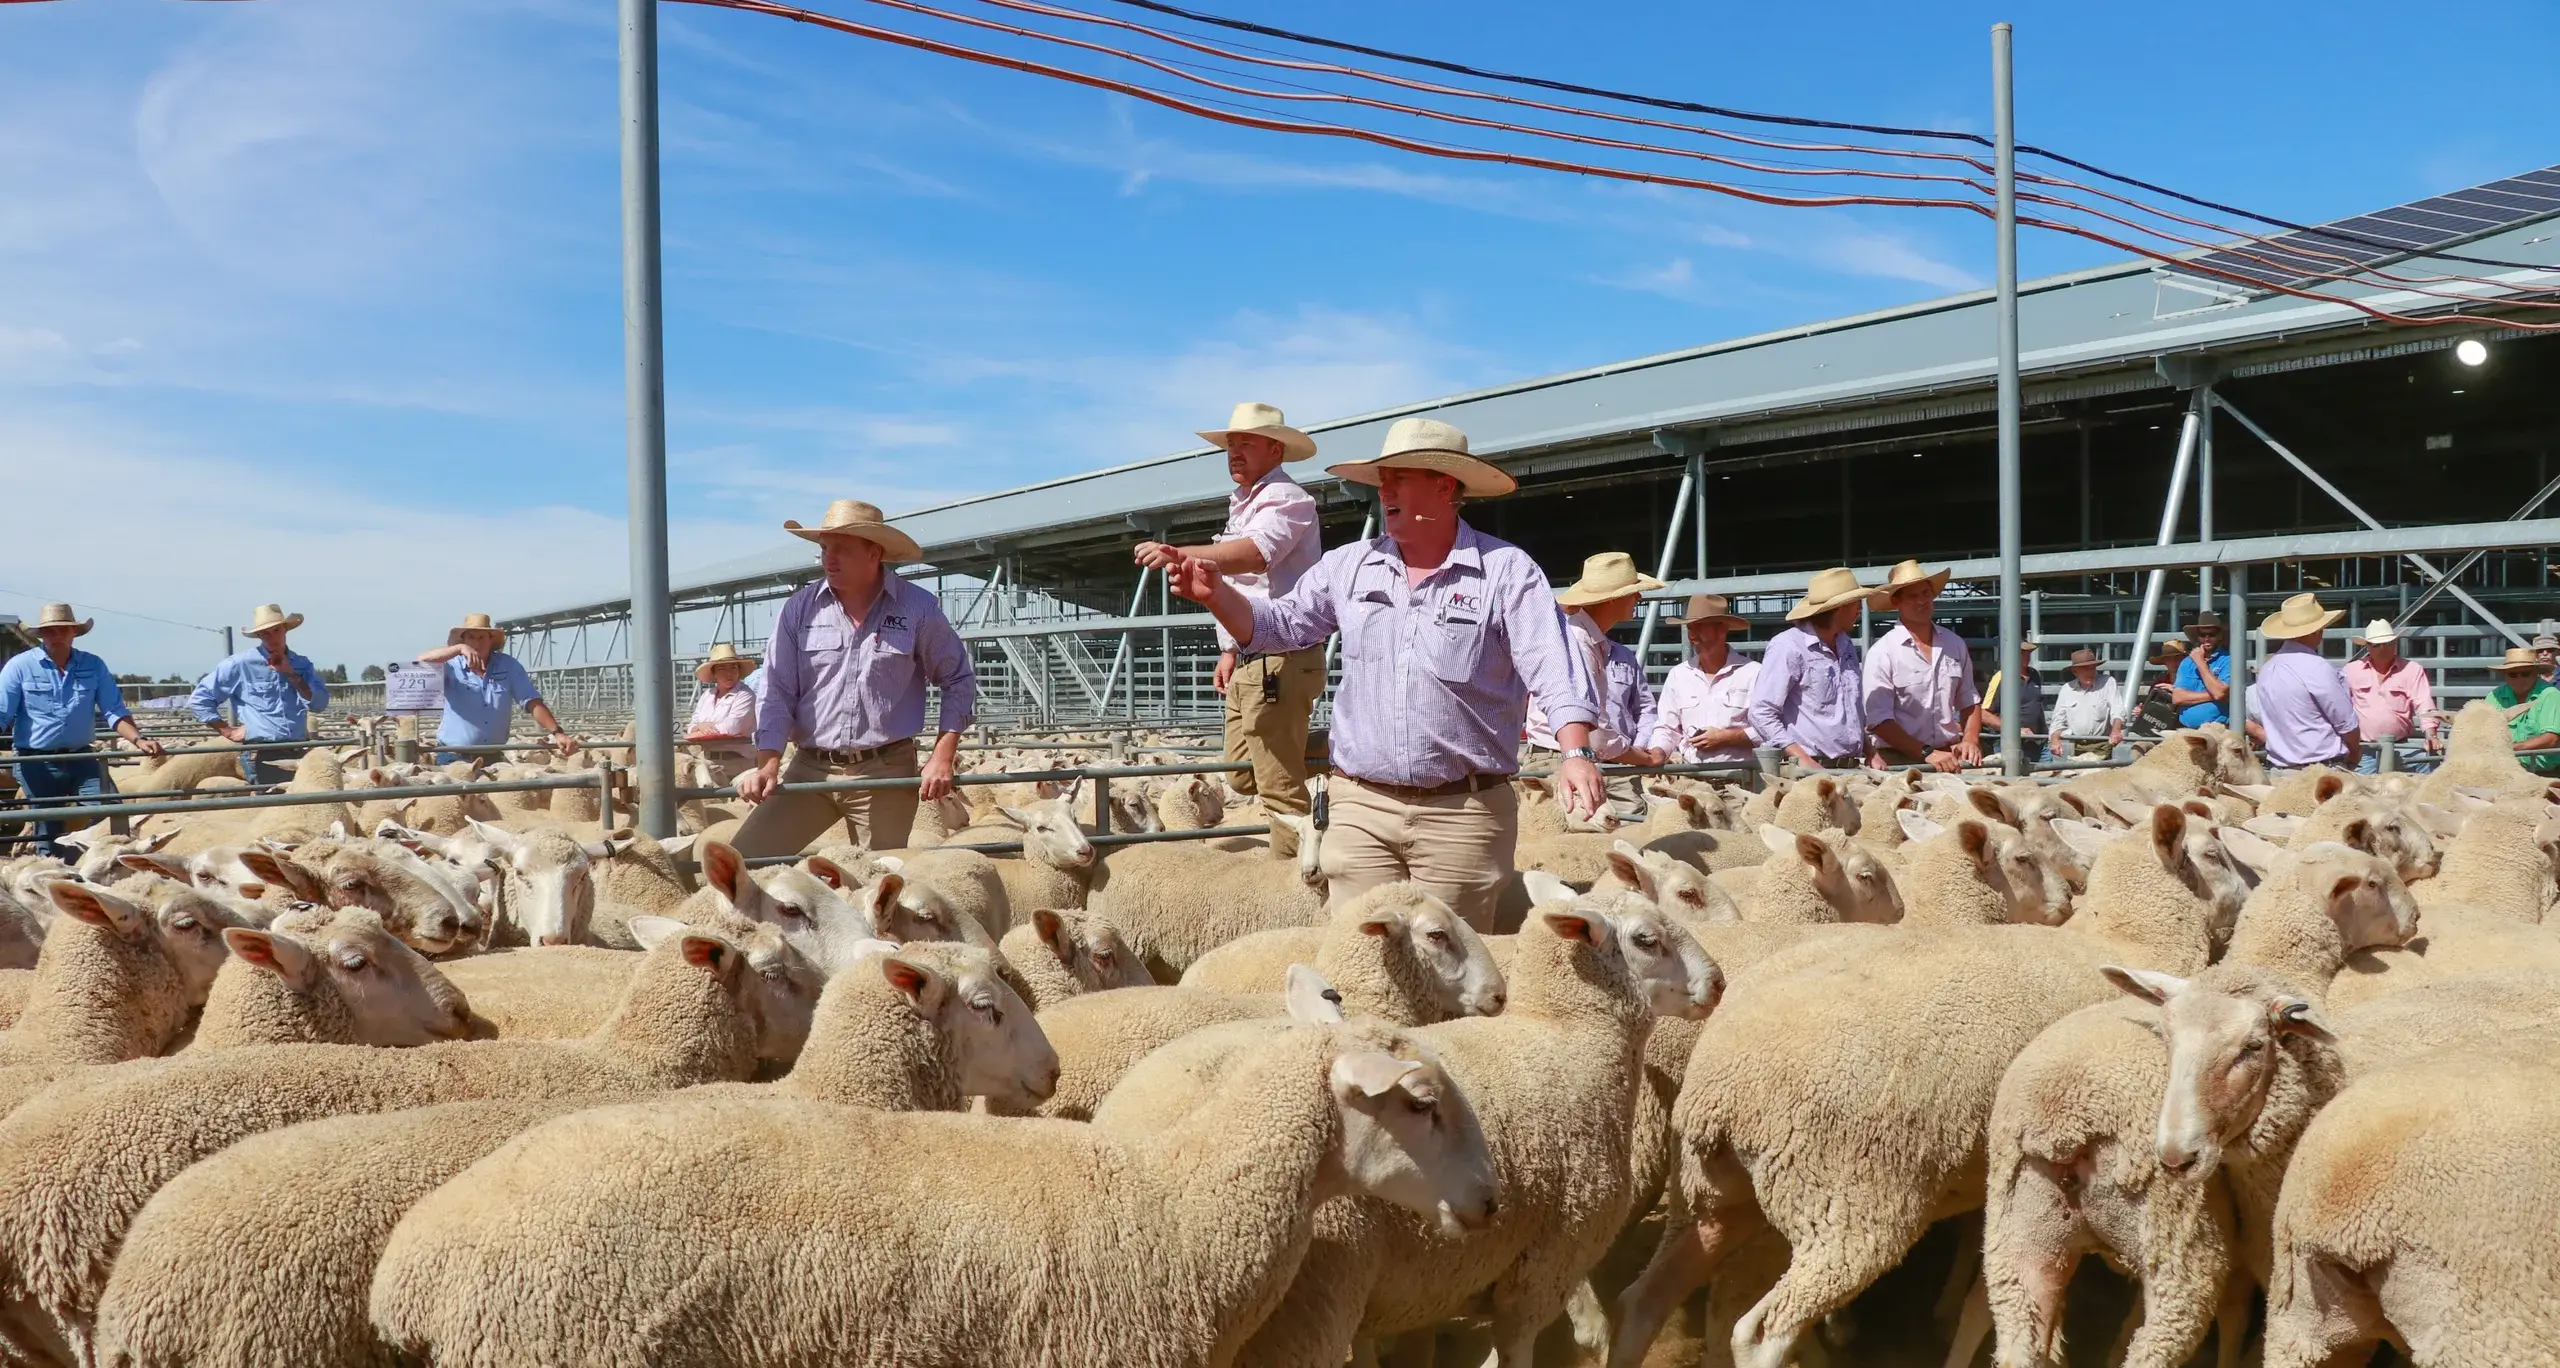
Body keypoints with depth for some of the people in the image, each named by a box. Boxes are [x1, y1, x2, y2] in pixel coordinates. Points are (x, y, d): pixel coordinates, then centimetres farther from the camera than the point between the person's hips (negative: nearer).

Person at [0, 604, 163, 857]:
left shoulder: (93, 666, 3)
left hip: (81, 758, 2)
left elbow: (114, 711, 1)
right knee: (50, 832, 6)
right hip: (37, 762, -2)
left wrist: (138, 739, -14)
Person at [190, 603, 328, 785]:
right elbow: (199, 698, 4)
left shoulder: (301, 664, 13)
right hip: (261, 756, -4)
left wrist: (291, 674, -5)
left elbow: (320, 704, 2)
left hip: (299, 754, 4)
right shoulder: (242, 664, 0)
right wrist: (228, 731, 0)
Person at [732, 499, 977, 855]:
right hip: (810, 770, 2)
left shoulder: (918, 608, -3)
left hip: (886, 774, -2)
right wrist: (768, 763, -10)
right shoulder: (800, 608, 2)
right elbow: (778, 691, 3)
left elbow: (958, 680, 6)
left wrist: (943, 757, -3)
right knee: (741, 861, -7)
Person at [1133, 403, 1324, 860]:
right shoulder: (1243, 504, 22)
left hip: (1280, 662, -11)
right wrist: (1230, 650, 18)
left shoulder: (1286, 497, -11)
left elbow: (1254, 553, -31)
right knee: (1242, 779, 15)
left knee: (1279, 787, -8)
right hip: (1248, 664, 11)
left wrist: (1178, 555, -41)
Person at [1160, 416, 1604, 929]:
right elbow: (1277, 625, 15)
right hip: (1361, 807, 3)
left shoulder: (1507, 571, -6)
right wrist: (1216, 594, -3)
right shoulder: (1348, 566, 7)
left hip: (1463, 814, -3)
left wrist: (1576, 754, -29)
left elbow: (1556, 671, -14)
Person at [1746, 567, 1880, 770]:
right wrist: (1803, 759, -18)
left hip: (1852, 768, 7)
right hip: (1808, 769, -7)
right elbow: (1761, 713, -13)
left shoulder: (1847, 647, 18)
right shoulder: (1788, 646, -8)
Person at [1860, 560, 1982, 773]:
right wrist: (1927, 753, -16)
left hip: (1951, 757, 4)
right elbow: (1878, 721, -11)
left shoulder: (1955, 645, 12)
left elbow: (1969, 702, 20)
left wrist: (1970, 740, 3)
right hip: (1901, 760, -4)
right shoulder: (1882, 653, -6)